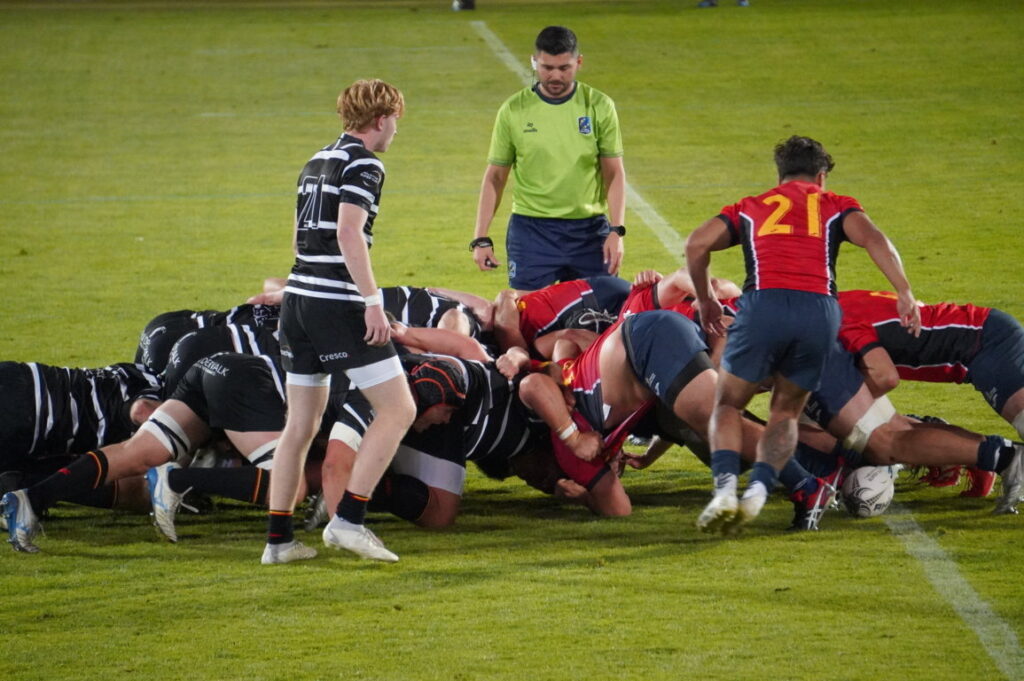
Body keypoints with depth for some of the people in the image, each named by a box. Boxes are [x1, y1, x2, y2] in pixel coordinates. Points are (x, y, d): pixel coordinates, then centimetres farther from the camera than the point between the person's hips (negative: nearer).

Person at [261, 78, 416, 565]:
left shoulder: (317, 161, 19)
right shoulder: (363, 163, -7)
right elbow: (349, 233, -19)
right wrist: (372, 301, -21)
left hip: (298, 299, 9)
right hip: (338, 302, -9)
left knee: (301, 423, 13)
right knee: (398, 409, -3)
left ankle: (278, 539, 11)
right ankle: (349, 519, -10)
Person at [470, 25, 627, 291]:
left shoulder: (599, 107, 1)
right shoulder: (513, 111, 1)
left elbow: (614, 173, 3)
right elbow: (495, 177, 6)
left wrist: (616, 231, -8)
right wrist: (480, 239, 0)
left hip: (589, 231, 1)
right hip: (531, 232, -1)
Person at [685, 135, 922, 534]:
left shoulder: (750, 208, 27)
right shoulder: (835, 206, 25)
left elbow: (697, 244, 13)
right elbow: (872, 239, 5)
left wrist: (705, 300, 25)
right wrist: (906, 296, 1)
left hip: (763, 305, -1)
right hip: (820, 310, 1)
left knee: (728, 406, 16)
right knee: (786, 413, 19)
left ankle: (725, 487, -9)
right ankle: (759, 488, -6)